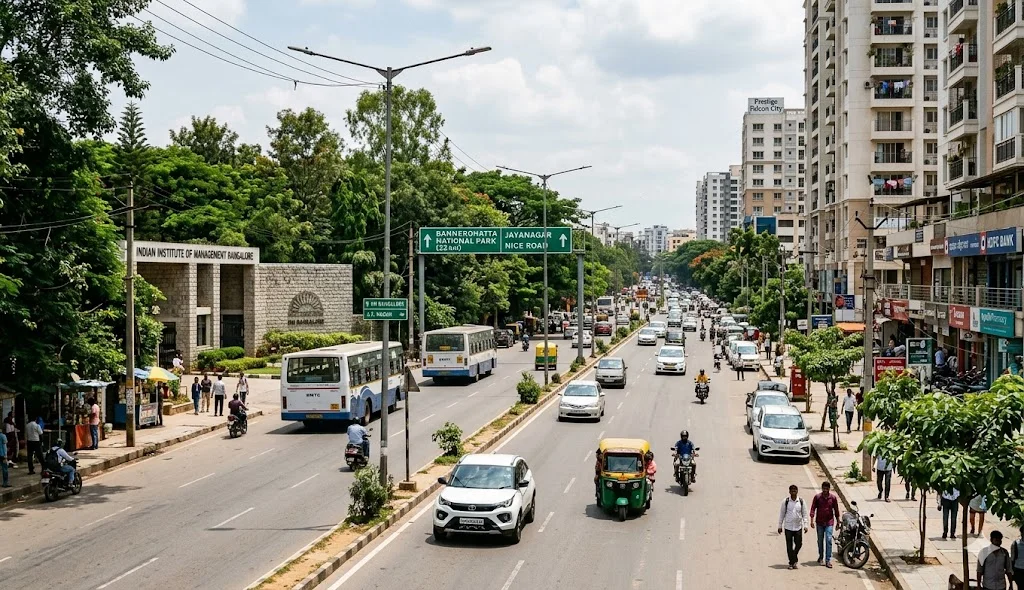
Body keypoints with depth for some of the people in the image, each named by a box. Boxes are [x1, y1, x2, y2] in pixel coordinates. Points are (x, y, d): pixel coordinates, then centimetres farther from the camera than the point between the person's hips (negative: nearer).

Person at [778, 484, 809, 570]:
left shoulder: (801, 501, 2)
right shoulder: (786, 501, -2)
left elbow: (804, 514, 6)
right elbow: (782, 514, 3)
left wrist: (805, 525, -3)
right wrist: (780, 526, 3)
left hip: (798, 527, 1)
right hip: (788, 527, -1)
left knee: (799, 544, 2)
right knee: (789, 546, 1)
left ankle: (794, 560, 25)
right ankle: (791, 562, 10)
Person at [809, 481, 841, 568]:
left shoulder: (833, 498, -2)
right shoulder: (817, 497, -4)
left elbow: (836, 510, 5)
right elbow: (813, 509, -2)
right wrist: (812, 520, -11)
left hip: (829, 522, -1)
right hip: (819, 522, 1)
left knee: (829, 540, -10)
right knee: (820, 541, 11)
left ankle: (828, 560, -9)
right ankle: (821, 557, 29)